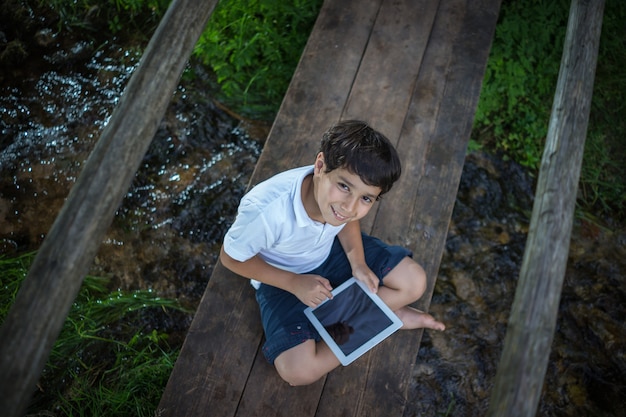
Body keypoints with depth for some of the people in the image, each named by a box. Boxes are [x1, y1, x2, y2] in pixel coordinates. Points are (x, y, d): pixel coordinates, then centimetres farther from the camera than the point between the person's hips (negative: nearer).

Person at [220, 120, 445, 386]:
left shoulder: (340, 192, -26)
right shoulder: (263, 211, -39)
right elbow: (231, 258, -19)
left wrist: (358, 263, -14)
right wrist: (294, 284, -21)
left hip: (333, 251, 3)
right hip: (282, 277, -2)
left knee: (414, 283, -9)